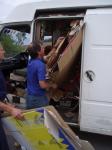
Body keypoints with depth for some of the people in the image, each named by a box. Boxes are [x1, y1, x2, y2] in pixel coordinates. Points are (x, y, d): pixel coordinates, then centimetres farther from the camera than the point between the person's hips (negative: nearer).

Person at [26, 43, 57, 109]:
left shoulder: (31, 61, 2)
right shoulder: (40, 65, -24)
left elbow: (44, 59, 21)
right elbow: (42, 85, -28)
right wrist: (52, 85, -9)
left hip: (29, 96, 8)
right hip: (39, 97, -8)